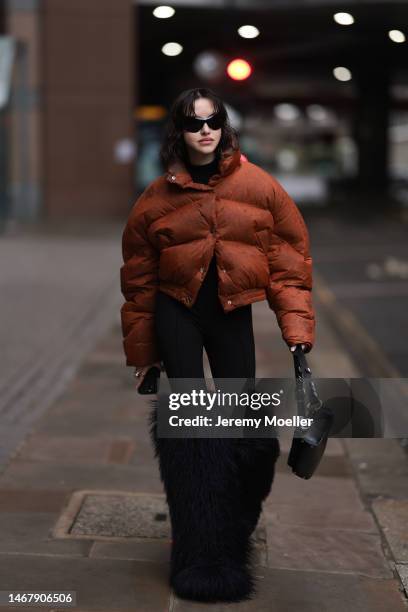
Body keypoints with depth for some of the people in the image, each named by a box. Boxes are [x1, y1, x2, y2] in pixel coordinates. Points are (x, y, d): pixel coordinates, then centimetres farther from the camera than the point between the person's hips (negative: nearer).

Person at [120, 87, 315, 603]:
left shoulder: (258, 187, -3)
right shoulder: (158, 197, -1)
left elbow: (288, 259, -2)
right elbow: (139, 281, 5)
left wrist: (297, 328, -9)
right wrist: (143, 354, 7)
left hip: (233, 312, 1)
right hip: (176, 311, -1)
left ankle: (234, 533, 28)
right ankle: (200, 554, 2)